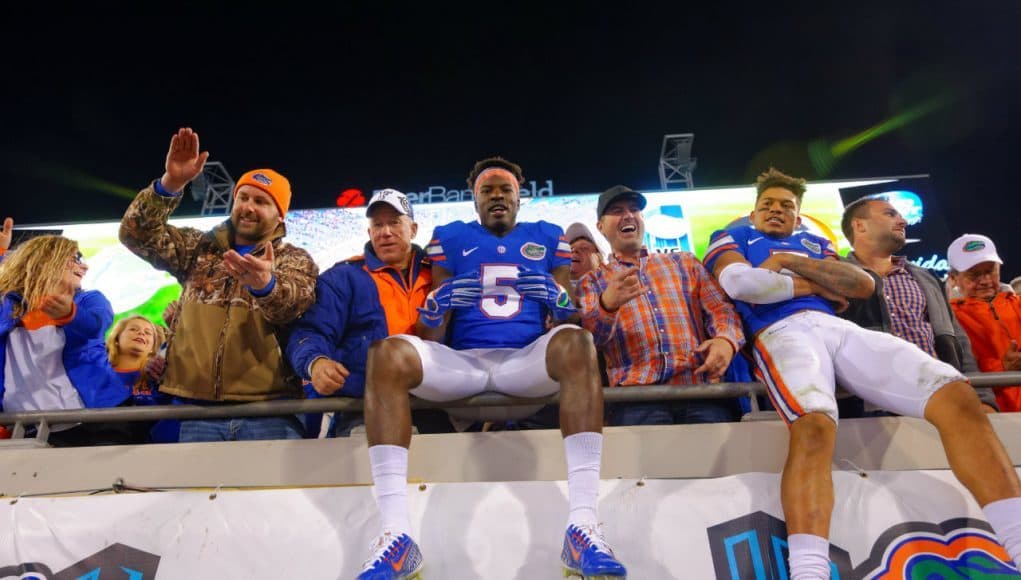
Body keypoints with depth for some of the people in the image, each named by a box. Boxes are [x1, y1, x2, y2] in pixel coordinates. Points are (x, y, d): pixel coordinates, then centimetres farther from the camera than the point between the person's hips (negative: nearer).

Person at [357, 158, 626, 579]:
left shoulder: (548, 238, 19)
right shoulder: (451, 238, 17)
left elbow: (567, 321, 13)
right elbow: (430, 336, 12)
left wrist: (559, 300, -11)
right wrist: (438, 304, -12)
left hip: (528, 361, 0)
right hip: (462, 362, 0)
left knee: (576, 342, -33)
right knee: (387, 353, -29)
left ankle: (583, 528, -38)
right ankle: (395, 536, -34)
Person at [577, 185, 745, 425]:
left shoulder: (684, 262, 24)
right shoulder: (592, 282, 18)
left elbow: (721, 308, 16)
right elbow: (585, 339, 2)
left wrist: (726, 340, -8)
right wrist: (607, 305, -21)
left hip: (702, 386, 2)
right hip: (638, 396, -2)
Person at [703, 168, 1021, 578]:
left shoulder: (813, 243, 35)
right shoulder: (733, 238, 23)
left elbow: (864, 285, 14)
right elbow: (740, 283, -3)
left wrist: (788, 262, 6)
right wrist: (815, 285, 6)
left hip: (840, 328, 6)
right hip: (783, 331, -5)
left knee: (955, 395, -16)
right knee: (813, 425, -37)